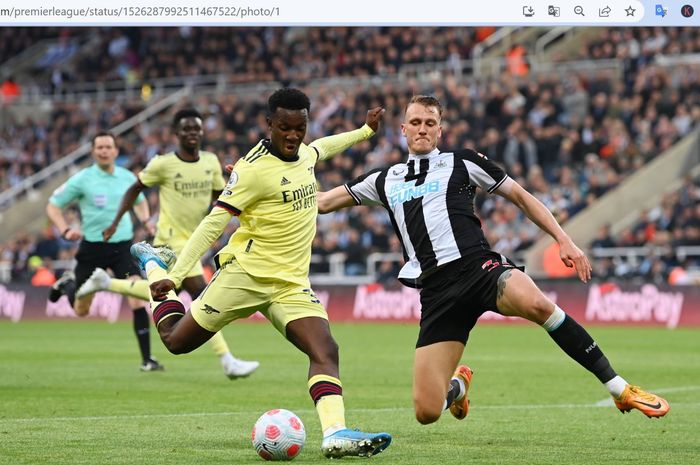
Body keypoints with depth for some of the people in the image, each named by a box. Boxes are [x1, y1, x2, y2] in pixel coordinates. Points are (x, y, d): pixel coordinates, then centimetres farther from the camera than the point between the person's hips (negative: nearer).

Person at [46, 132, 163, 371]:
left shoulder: (128, 178, 3)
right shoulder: (82, 179, -7)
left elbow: (140, 202, 24)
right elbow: (53, 205, 1)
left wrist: (145, 221, 4)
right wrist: (65, 230, -15)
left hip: (123, 246, 1)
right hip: (93, 247, -1)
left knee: (138, 299, -18)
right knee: (81, 311, 12)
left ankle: (146, 359, -12)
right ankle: (67, 283, 48)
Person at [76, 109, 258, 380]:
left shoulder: (211, 162, 3)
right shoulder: (163, 164, -11)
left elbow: (220, 197, 11)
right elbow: (135, 189, 1)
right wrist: (115, 222, 1)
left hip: (192, 242, 8)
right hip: (172, 241, -8)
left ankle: (105, 283, 36)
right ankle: (227, 362, -14)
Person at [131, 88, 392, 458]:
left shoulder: (306, 154, 6)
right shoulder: (253, 168, -17)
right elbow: (214, 222, -17)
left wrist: (366, 130, 42)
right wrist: (175, 275, -21)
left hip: (292, 284, 5)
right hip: (245, 273, -5)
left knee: (325, 351, -16)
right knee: (176, 341, 5)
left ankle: (335, 434, -26)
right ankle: (154, 266, 30)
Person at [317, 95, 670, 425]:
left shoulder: (461, 163, 15)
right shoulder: (385, 181, 22)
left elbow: (520, 196, 16)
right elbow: (322, 202, 31)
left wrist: (563, 240, 7)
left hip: (480, 268, -2)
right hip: (437, 292, 2)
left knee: (536, 304, -40)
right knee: (426, 412, -9)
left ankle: (621, 390, -30)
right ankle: (458, 385, 32)